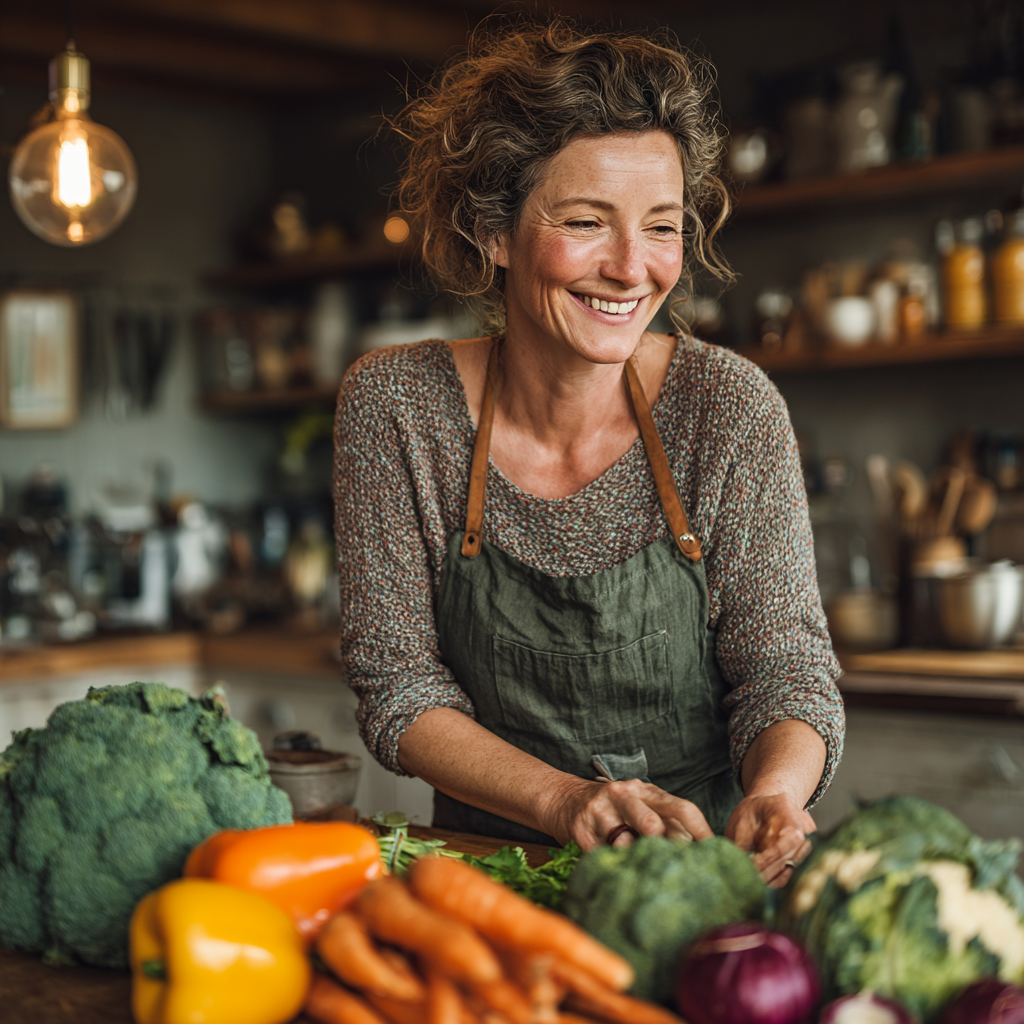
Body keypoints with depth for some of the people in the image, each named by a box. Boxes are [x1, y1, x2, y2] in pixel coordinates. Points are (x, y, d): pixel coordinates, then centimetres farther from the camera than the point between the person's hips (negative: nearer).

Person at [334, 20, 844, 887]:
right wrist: (567, 802, -23)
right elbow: (400, 689, -6)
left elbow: (786, 671, -6)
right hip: (488, 871, 2)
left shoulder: (730, 407, -8)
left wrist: (773, 796, -29)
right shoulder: (395, 406, -7)